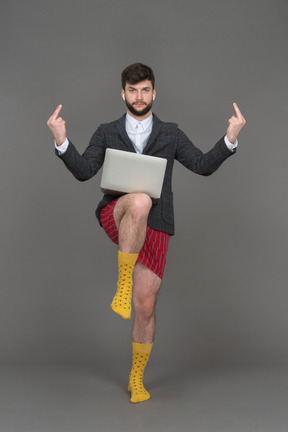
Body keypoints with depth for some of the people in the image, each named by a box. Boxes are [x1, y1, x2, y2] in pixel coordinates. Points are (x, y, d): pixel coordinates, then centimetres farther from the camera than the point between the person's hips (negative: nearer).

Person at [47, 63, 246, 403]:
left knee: (145, 307, 2)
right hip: (115, 217, -1)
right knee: (139, 201, -39)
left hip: (154, 227, 2)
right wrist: (61, 141, -16)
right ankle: (123, 283, -27)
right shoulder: (106, 133, 14)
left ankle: (136, 378, 23)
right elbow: (83, 171, 0)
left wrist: (230, 138, -8)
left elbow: (203, 165, 6)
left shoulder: (170, 135, 16)